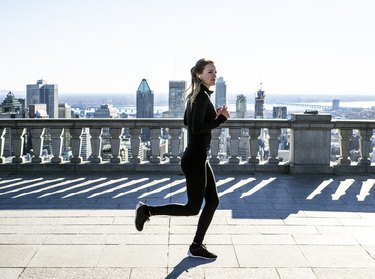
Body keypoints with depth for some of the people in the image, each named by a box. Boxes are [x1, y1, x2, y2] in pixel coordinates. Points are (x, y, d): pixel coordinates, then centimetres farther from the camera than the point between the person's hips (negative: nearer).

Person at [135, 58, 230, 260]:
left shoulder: (196, 95, 10)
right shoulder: (202, 96, -18)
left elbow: (187, 121, 20)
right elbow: (196, 128, -26)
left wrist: (213, 115, 11)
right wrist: (221, 119, -16)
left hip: (199, 158, 10)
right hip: (195, 159, -10)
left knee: (213, 201, 13)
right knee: (193, 208, 1)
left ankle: (196, 247, 20)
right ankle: (147, 210, 10)